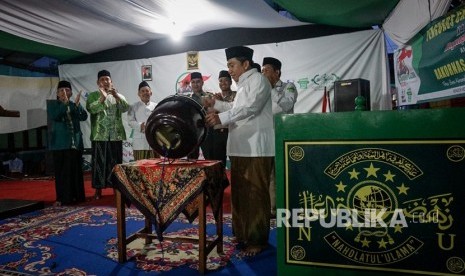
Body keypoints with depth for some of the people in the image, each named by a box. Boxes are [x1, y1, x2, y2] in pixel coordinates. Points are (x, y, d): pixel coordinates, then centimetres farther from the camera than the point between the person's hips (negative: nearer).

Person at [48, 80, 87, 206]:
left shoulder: (75, 105, 10)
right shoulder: (52, 106, 4)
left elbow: (84, 117, -7)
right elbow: (53, 117, -16)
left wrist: (77, 104, -22)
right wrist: (64, 103, -24)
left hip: (75, 143, 2)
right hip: (60, 143, -2)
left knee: (75, 171, 6)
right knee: (61, 171, 1)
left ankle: (76, 196, 15)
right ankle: (62, 198, 8)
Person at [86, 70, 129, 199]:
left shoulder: (119, 96, 13)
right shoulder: (93, 95, 6)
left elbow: (125, 108, -6)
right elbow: (90, 109, -13)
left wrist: (117, 96, -19)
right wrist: (102, 98, -23)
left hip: (116, 135, 2)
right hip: (99, 135, -2)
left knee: (115, 162, 6)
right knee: (99, 162, 1)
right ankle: (98, 189, 10)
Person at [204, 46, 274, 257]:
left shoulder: (258, 80, -6)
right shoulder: (243, 85, 22)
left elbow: (250, 107, -21)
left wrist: (222, 117, -28)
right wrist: (216, 104, 22)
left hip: (256, 149, -9)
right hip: (240, 148, 9)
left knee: (255, 195, -4)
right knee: (239, 192, 12)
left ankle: (258, 240, 7)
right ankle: (242, 234, 24)